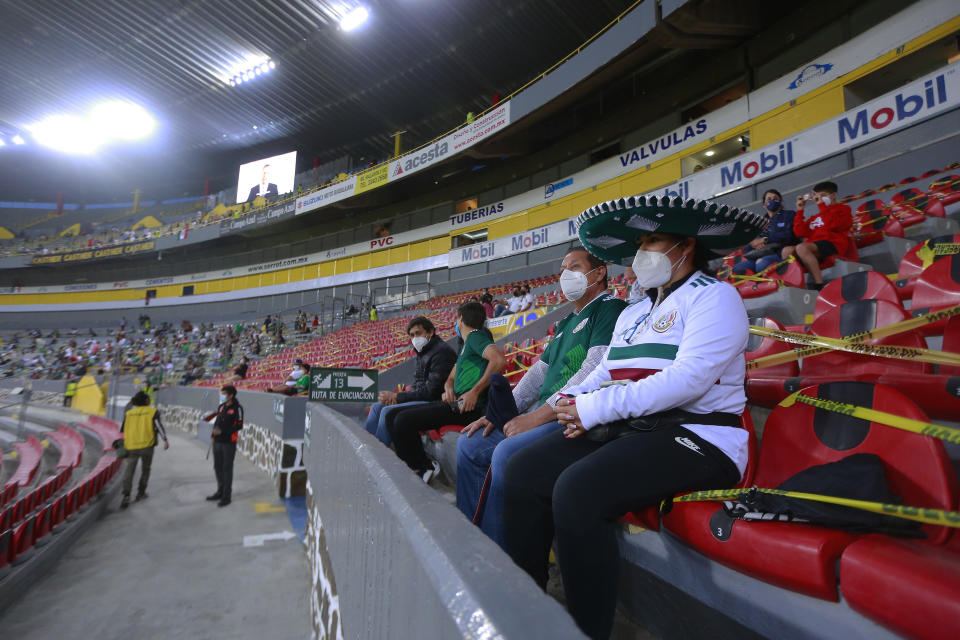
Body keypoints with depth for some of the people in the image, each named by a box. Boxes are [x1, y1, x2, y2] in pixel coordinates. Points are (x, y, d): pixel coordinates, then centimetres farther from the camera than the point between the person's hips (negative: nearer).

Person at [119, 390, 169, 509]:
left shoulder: (129, 413, 11)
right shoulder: (153, 411, 3)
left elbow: (121, 430, 19)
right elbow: (159, 425, -11)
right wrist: (165, 440, -14)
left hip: (131, 447, 1)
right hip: (147, 446, -1)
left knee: (128, 472, 2)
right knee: (145, 469, 18)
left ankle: (126, 496, -14)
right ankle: (141, 493, 23)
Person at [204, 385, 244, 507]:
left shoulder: (237, 408, -12)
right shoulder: (221, 406, 10)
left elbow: (239, 425, -16)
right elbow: (217, 422, 19)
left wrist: (222, 431, -22)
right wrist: (213, 435, 10)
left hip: (229, 443, -7)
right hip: (217, 442, 7)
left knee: (227, 468, -1)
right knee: (218, 467, 16)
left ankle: (226, 496, 10)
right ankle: (220, 492, 32)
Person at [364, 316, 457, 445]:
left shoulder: (441, 352, -16)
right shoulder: (423, 352, 15)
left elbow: (432, 391, -21)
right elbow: (418, 385, 15)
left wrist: (397, 397, -15)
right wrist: (396, 397, -5)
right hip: (424, 398, 10)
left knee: (388, 411, -21)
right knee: (377, 407, 7)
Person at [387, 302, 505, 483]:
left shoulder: (475, 336, -6)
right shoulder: (466, 345, 26)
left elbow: (499, 360, -24)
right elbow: (451, 378, 29)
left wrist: (475, 392, -22)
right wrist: (448, 389, 4)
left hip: (470, 407, -10)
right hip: (457, 403, 10)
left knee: (403, 420, -18)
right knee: (394, 417, 6)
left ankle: (424, 467, 1)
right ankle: (418, 465, 8)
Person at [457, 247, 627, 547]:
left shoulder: (610, 308, -6)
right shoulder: (567, 322, 23)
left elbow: (594, 370, -19)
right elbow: (541, 370, 21)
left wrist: (537, 415, -21)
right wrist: (503, 413, 9)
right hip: (544, 415, 10)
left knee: (507, 453, -30)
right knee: (470, 446, 6)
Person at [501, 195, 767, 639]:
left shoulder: (714, 296, -3)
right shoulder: (633, 312, 22)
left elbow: (688, 377, -18)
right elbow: (605, 371, 18)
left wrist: (598, 408, -19)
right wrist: (573, 399, -4)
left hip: (695, 437, -7)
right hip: (625, 431, 8)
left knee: (578, 489, -31)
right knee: (523, 472, -9)